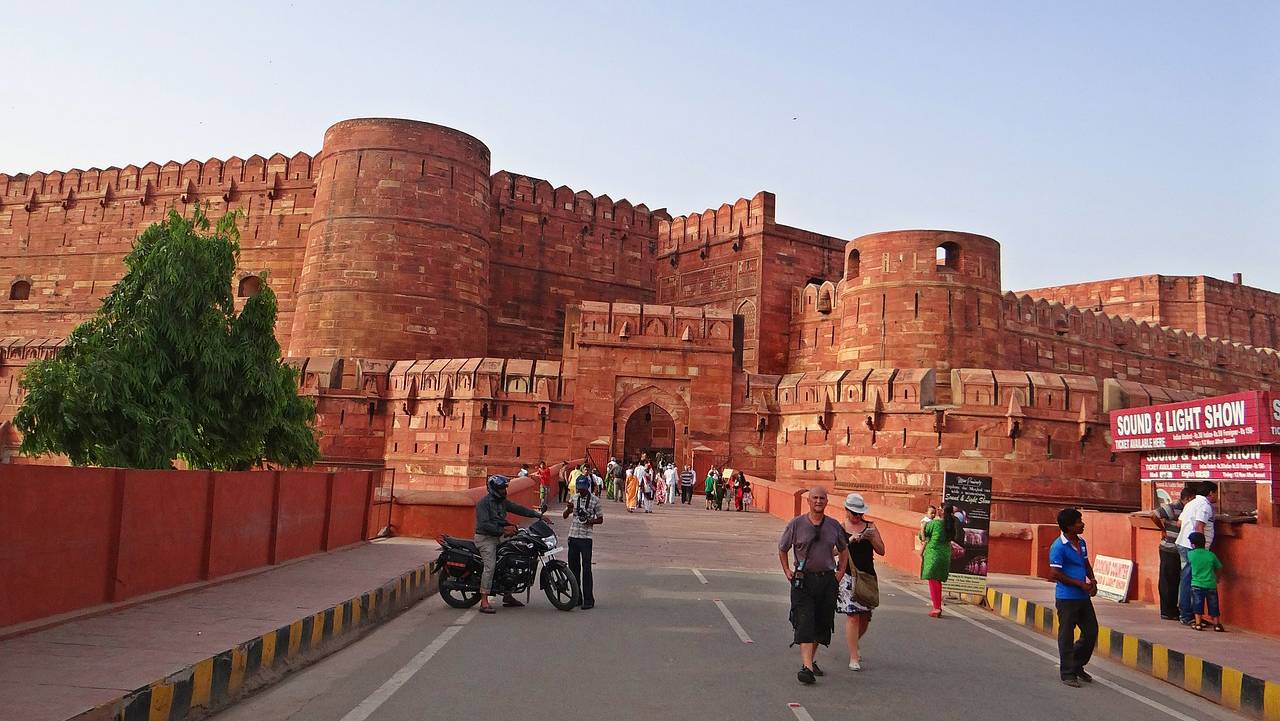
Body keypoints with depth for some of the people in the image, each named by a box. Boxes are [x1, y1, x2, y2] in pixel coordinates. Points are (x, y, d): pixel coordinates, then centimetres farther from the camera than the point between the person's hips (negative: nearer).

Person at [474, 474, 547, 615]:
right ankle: (484, 602, -21)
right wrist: (503, 530, -26)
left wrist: (538, 515, 0)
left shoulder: (503, 501, 11)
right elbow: (484, 524, -23)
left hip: (498, 537, 9)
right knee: (490, 566, -20)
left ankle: (507, 597, 19)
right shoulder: (483, 503, -14)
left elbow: (519, 509, 9)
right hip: (485, 538, -9)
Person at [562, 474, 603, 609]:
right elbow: (565, 516, 11)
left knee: (586, 569, -6)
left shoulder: (595, 500, -2)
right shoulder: (574, 498, 9)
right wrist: (569, 509, -11)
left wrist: (592, 521, -18)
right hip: (573, 536, 4)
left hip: (586, 537, -4)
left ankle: (589, 599, -2)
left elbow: (600, 519, 3)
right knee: (573, 567, 9)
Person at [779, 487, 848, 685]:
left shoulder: (834, 525, 6)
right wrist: (787, 571, 4)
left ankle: (811, 660, 27)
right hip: (803, 579, -3)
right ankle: (807, 666, -16)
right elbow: (782, 549, 10)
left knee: (822, 623, 9)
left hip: (827, 580, 3)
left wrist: (841, 572, 12)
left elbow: (844, 550, 22)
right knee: (805, 622, -11)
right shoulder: (796, 524, -1)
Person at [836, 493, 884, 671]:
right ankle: (853, 657, -3)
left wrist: (871, 538, -11)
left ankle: (854, 644, 37)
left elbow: (881, 551, 6)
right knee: (852, 615, -10)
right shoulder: (840, 528, 2)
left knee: (865, 616, 9)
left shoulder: (870, 526, 8)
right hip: (848, 575, -3)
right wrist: (850, 540, -20)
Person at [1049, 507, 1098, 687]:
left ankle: (1077, 665, 31)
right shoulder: (1058, 547, -16)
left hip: (1083, 597, 8)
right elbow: (1056, 574, -17)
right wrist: (1081, 584, -15)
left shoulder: (1081, 543, 9)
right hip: (1066, 598, -8)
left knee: (1091, 632, 13)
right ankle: (1068, 674, 12)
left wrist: (1092, 580, 3)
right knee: (1067, 636, 1)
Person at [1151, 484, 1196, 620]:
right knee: (1167, 581, 0)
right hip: (1169, 551, -8)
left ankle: (1173, 609, 24)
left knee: (1176, 581, 14)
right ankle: (1166, 612, 6)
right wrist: (1163, 530, -12)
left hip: (1178, 551, 8)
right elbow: (1154, 515, -23)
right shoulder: (1172, 508, -16)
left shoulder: (1185, 509, 11)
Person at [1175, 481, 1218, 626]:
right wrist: (1201, 547, -20)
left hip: (1183, 544, 10)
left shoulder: (1191, 503, 19)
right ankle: (1187, 616, -3)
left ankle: (1183, 613, 19)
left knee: (1185, 579, 14)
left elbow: (1179, 523, 20)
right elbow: (1199, 527, -19)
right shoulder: (1205, 505, -10)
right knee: (1189, 580, -6)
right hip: (1193, 547, -10)